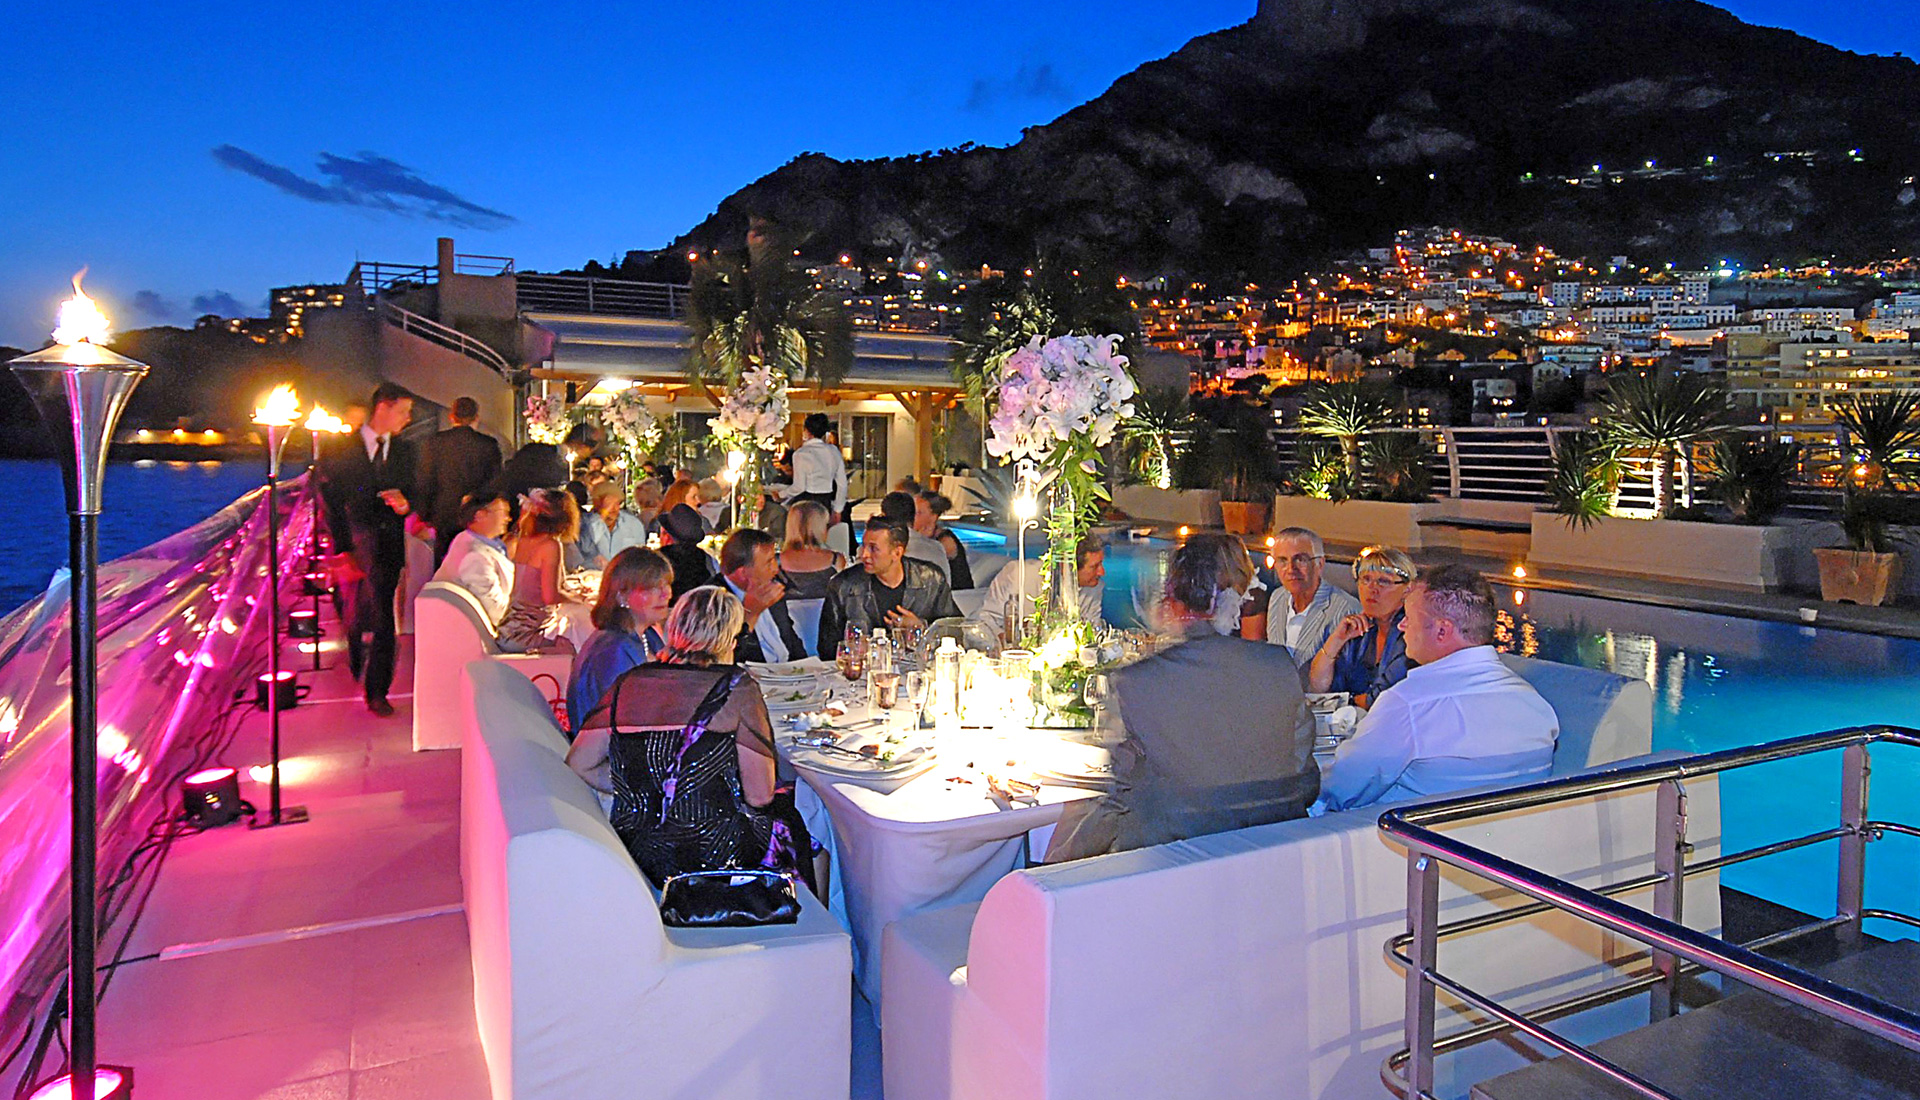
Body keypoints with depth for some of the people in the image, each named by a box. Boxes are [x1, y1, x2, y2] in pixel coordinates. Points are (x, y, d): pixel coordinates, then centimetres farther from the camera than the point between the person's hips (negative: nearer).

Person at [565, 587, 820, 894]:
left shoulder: (629, 683, 2)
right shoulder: (736, 688, -12)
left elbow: (578, 765, 8)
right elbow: (759, 795, -11)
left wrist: (646, 794, 13)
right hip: (715, 854, -5)